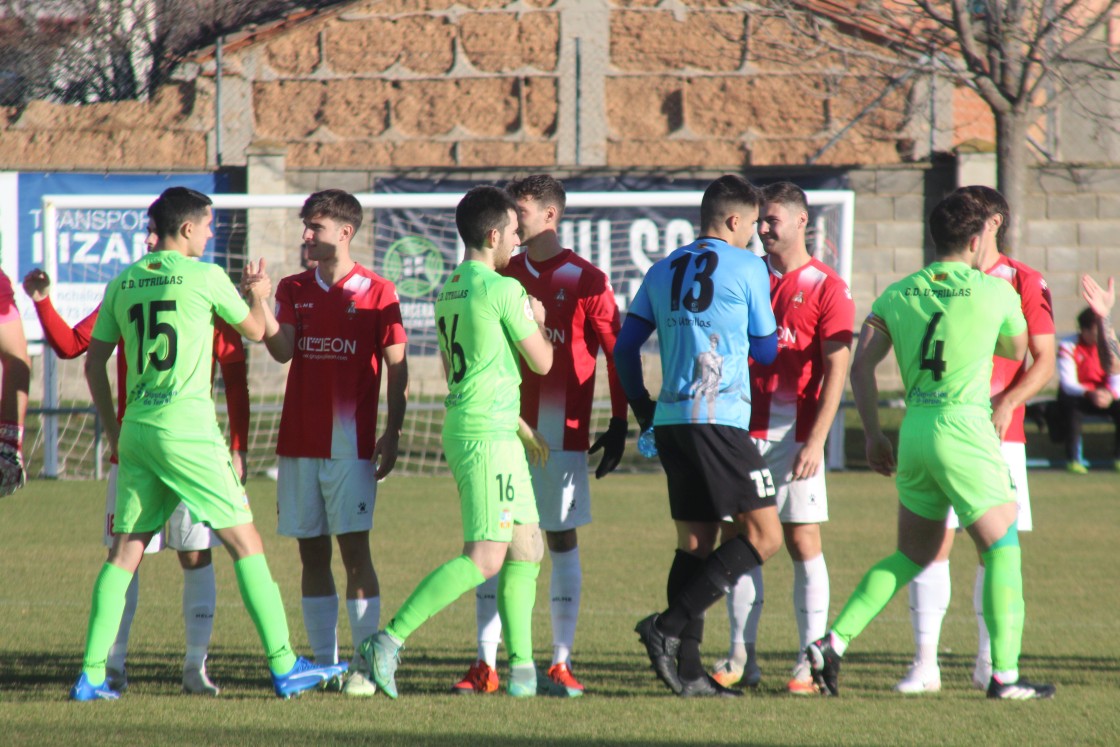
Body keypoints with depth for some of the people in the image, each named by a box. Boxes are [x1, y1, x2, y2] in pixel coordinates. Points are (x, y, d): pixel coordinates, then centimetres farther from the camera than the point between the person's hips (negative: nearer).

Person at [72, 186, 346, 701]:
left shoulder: (123, 283, 10)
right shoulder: (205, 277, -4)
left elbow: (94, 362, 15)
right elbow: (255, 331, 10)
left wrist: (113, 431, 23)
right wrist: (259, 295, 31)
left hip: (135, 428, 5)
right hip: (187, 427, -5)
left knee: (125, 550, 8)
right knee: (244, 541, 1)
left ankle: (91, 675, 1)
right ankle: (283, 666, 0)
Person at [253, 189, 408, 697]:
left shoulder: (377, 293, -1)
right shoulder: (293, 290, 10)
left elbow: (396, 368, 0)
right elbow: (282, 350, -4)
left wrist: (392, 436, -7)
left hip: (351, 443, -4)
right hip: (299, 443, 4)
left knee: (354, 547, -9)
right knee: (311, 553, 6)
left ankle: (364, 665, -8)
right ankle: (323, 662, 10)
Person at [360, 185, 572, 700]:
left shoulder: (448, 291, 14)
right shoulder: (503, 290, -12)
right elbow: (541, 363, -4)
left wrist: (521, 429, 27)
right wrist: (538, 321, 18)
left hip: (461, 426, 10)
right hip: (488, 435, -10)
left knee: (527, 548, 13)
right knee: (485, 557, -12)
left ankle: (522, 670, 11)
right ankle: (390, 642, -18)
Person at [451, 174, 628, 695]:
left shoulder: (585, 281, -3)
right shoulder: (504, 276, 10)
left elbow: (616, 355, -3)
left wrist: (619, 426, -7)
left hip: (561, 434, -4)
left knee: (561, 540, 1)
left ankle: (561, 662, 5)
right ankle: (486, 666, 1)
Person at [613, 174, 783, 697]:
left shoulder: (662, 272, 15)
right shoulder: (747, 268, -1)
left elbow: (625, 347, 14)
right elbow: (765, 350, 6)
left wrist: (644, 412, 23)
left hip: (671, 420, 7)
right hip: (720, 420, -7)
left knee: (695, 543, 11)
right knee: (763, 535, -5)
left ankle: (686, 670, 5)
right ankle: (670, 628, -16)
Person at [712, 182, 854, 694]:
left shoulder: (826, 287, -1)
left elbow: (836, 369, -6)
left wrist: (816, 441, -14)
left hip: (795, 436, -4)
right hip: (742, 431, 4)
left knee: (803, 542, -3)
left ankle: (811, 660, 0)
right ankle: (741, 656, 8)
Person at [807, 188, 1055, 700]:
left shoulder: (899, 295, 10)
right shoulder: (996, 292, -1)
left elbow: (861, 365, 5)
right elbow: (1017, 351, 17)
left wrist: (873, 436, 11)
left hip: (914, 429, 5)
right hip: (964, 428, -5)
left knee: (910, 556, 17)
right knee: (1002, 550, 3)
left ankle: (832, 643, 6)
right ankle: (1004, 674, -3)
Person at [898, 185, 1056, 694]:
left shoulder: (1024, 282, 2)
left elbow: (1044, 360, -1)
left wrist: (1007, 403, -16)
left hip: (998, 436, -2)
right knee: (932, 543, -5)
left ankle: (990, 664, 10)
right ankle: (925, 663, -3)